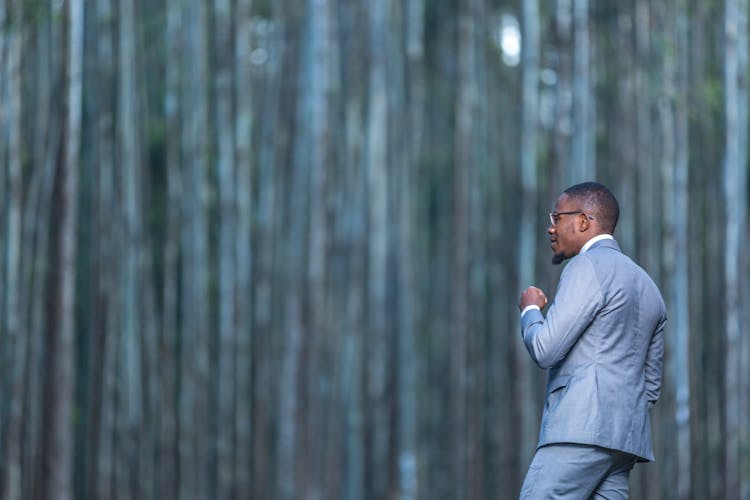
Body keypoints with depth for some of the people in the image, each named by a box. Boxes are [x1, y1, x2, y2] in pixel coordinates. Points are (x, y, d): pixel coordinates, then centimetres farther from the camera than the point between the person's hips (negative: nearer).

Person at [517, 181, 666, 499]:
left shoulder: (588, 267, -4)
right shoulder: (647, 286, 24)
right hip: (627, 437, 9)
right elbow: (651, 383, 26)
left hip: (581, 430, -9)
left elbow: (545, 350, -12)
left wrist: (530, 311, 7)